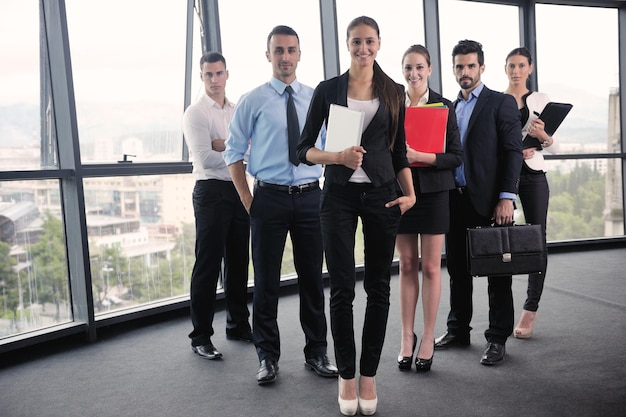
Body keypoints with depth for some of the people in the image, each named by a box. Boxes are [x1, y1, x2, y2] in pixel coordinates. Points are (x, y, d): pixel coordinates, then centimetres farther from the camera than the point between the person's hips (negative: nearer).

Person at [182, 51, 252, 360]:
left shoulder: (238, 111, 15)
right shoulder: (195, 113, -3)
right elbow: (205, 158, -14)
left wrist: (223, 144, -14)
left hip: (239, 190, 6)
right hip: (212, 192, -6)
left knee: (238, 262, 12)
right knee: (208, 265, -2)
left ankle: (238, 325, 26)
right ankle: (200, 336, 9)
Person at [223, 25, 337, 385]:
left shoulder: (316, 99, 7)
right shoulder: (253, 101, 0)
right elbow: (234, 153, 2)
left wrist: (327, 192, 4)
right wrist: (248, 202, -4)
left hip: (310, 197, 2)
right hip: (269, 197, -2)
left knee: (313, 278, 10)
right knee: (266, 280, 6)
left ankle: (317, 353, 26)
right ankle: (268, 357, 22)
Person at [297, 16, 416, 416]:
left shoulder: (394, 92, 8)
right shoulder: (328, 90, 4)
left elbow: (399, 150, 12)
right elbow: (305, 148, 2)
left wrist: (410, 193, 0)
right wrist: (338, 156, -16)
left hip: (381, 195, 2)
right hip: (339, 196, -1)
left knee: (378, 287, 5)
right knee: (342, 288, 0)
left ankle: (369, 375, 18)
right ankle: (347, 375, 16)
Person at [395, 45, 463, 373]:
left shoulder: (444, 106, 0)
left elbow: (456, 155, -4)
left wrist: (423, 157, -19)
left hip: (433, 190, -2)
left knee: (430, 267, 3)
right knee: (407, 265, 7)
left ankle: (428, 339, 15)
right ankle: (407, 337, 17)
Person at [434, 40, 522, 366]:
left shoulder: (501, 103, 0)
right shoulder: (449, 108, 16)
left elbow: (513, 152, -7)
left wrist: (506, 198, -15)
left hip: (488, 199, -5)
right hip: (455, 198, 5)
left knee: (497, 271, 2)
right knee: (457, 268, 12)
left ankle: (497, 339, 13)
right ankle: (458, 330, 25)